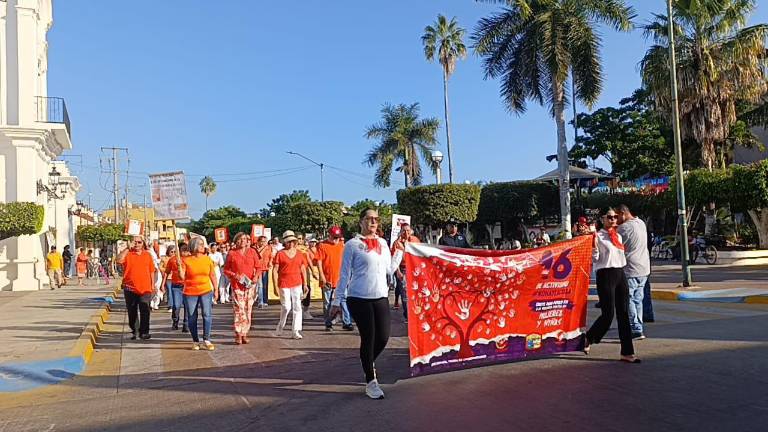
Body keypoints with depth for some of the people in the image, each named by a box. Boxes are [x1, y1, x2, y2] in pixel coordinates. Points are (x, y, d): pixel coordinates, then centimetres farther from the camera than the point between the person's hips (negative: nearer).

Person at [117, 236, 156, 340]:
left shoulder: (147, 255, 8)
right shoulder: (127, 254, 1)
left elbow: (152, 271, 12)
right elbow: (119, 260, -21)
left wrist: (152, 285, 9)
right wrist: (128, 248, -21)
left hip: (145, 288, 1)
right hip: (130, 288, 0)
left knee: (145, 311, -1)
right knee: (132, 312, 10)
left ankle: (144, 332, 5)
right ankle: (132, 331, 23)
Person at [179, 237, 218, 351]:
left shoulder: (207, 259, 5)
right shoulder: (185, 260, -2)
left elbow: (213, 276, 11)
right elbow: (182, 277, -6)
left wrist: (216, 290, 8)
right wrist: (179, 265, -19)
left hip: (206, 291, 1)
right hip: (190, 293, -1)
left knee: (207, 314, -10)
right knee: (191, 318, 5)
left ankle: (206, 340, 0)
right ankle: (195, 341, 20)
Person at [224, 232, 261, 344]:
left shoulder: (252, 252, 8)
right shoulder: (231, 254, 3)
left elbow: (258, 267, 10)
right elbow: (226, 270, 6)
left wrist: (256, 276, -7)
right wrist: (234, 275, -11)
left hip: (250, 285, 2)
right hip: (237, 285, -2)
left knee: (248, 310, 4)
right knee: (239, 310, -8)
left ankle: (245, 334, 13)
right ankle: (238, 335, -1)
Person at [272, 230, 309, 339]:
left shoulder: (300, 254, 8)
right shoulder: (280, 254, -3)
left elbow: (303, 270, 13)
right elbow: (275, 271, -4)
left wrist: (305, 284, 9)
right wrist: (275, 286, -8)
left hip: (297, 284, 3)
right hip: (284, 284, -3)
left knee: (297, 307, 1)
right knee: (286, 307, -3)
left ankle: (296, 331, 7)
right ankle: (280, 327, 21)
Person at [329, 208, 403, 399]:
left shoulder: (383, 243, 13)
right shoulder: (352, 245, -2)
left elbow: (389, 269, 15)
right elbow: (345, 274, -1)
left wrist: (399, 251, 13)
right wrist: (337, 301, -2)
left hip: (381, 297, 5)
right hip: (359, 298, -5)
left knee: (383, 337, 3)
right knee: (368, 338, -2)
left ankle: (368, 363, 35)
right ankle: (371, 382, 12)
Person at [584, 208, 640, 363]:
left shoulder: (618, 236, 16)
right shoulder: (598, 236, -6)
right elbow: (595, 258, -9)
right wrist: (594, 245, -22)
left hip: (620, 274, 7)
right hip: (605, 275, -7)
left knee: (624, 314, 5)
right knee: (608, 314, -7)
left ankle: (627, 352, 8)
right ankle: (588, 338, 19)